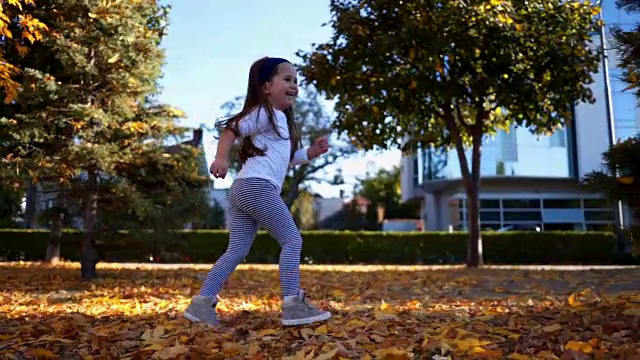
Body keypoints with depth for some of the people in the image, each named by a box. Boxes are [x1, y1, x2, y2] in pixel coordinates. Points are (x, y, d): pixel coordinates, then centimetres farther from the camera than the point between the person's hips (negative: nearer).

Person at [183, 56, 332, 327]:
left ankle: (202, 302, 5)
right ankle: (293, 305, -8)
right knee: (292, 240, -6)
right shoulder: (266, 113, 1)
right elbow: (232, 129, -8)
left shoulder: (280, 119, 31)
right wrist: (221, 158, -23)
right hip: (258, 186, -10)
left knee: (237, 250, 7)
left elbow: (286, 158, 36)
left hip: (242, 191, 10)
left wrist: (312, 152, 22)